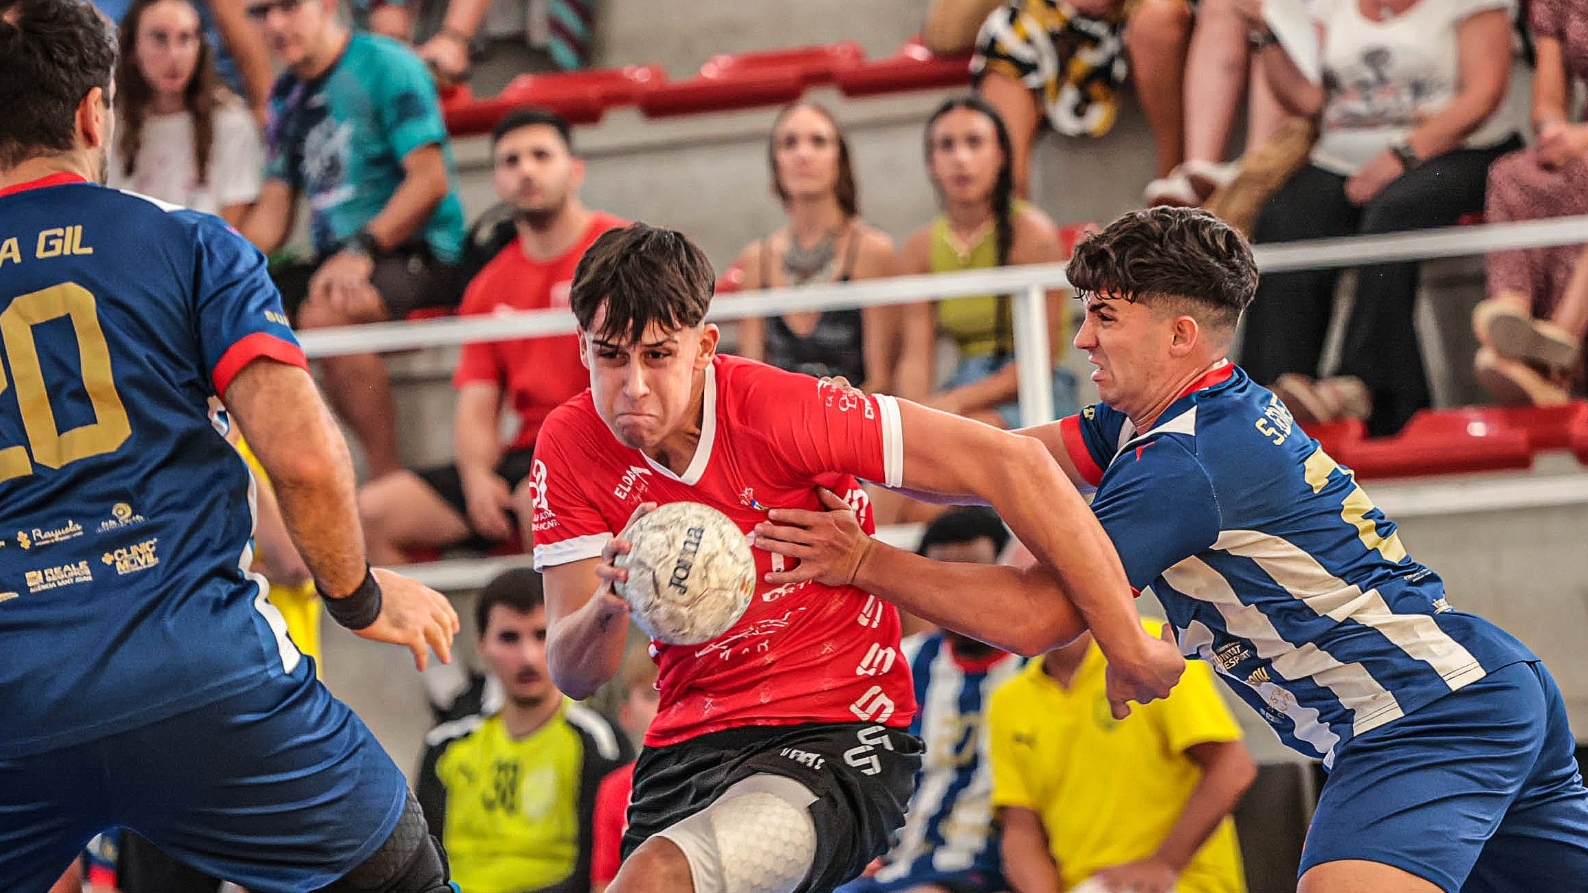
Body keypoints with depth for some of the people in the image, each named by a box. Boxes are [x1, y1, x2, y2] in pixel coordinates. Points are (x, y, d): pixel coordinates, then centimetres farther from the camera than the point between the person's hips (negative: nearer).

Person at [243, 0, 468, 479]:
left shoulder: (385, 66, -6)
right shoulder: (286, 96, 16)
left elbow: (431, 180, -15)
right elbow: (273, 213, 16)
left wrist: (362, 250, -24)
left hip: (419, 255, -7)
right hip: (335, 260, 7)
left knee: (325, 314, -36)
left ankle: (388, 476, -29)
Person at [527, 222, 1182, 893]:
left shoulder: (782, 410, -18)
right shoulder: (570, 445, -5)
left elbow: (1007, 463, -17)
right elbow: (573, 675, -5)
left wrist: (1129, 648, -15)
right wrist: (607, 606, -30)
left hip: (836, 737, -6)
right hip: (682, 750, 6)